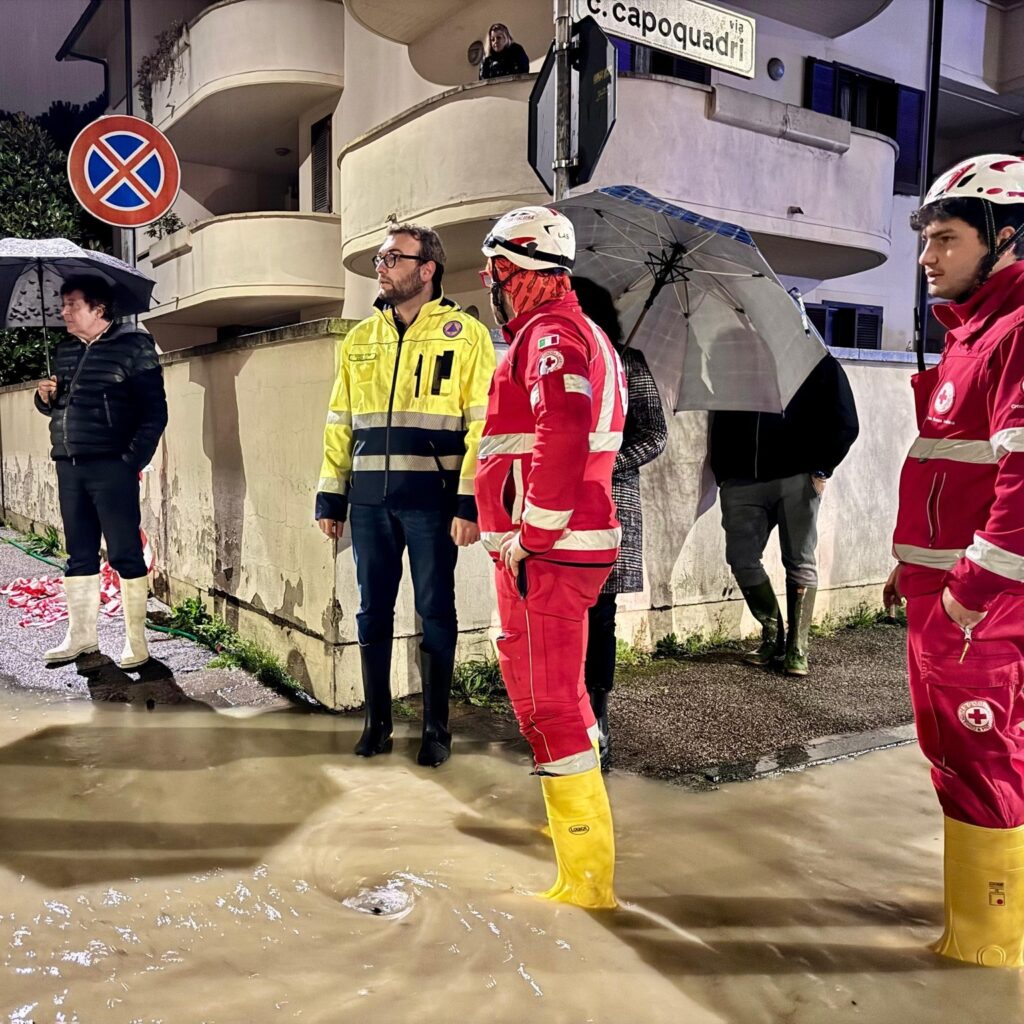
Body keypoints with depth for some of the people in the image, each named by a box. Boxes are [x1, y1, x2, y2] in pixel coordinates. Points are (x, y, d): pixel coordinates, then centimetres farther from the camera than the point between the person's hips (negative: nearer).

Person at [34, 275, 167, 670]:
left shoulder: (132, 346, -3)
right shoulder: (64, 351, 16)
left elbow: (154, 412, -8)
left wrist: (133, 459, -15)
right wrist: (45, 397, 4)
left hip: (111, 467, -7)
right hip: (69, 467, 7)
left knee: (125, 554, -3)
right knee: (79, 555, 12)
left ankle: (136, 641, 4)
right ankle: (81, 636, 22)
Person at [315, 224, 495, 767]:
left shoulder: (465, 334, -1)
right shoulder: (359, 339, 14)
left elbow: (483, 425, -7)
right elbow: (340, 424, 15)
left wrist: (470, 503, -14)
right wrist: (330, 497, 10)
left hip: (432, 501, -4)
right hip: (369, 501, 5)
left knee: (435, 613, 5)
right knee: (373, 612, 10)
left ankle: (435, 727, 18)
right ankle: (377, 722, 24)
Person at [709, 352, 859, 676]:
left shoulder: (820, 363, 8)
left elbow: (845, 424, 6)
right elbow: (721, 425, 16)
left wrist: (822, 469, -2)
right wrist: (723, 474, 6)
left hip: (798, 478, -2)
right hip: (744, 479, 3)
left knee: (800, 562, 2)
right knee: (741, 557, -4)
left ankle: (797, 648, 9)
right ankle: (772, 634, 14)